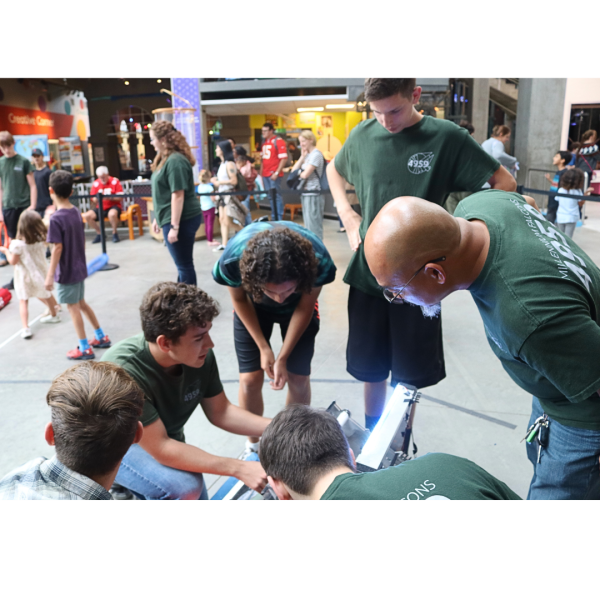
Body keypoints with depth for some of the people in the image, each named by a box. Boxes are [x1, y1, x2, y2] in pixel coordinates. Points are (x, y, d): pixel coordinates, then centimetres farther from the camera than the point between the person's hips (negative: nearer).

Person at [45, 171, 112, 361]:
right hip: (79, 268, 7)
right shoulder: (76, 212, 1)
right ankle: (101, 337, 29)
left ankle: (85, 349, 11)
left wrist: (50, 275, -17)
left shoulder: (56, 218, -20)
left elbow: (58, 248, -21)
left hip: (66, 271, -7)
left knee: (73, 307, 3)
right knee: (81, 303, 21)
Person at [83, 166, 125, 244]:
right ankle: (100, 234, 2)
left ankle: (115, 233, -13)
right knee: (87, 216, -18)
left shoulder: (115, 181, -4)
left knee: (112, 214, -39)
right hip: (100, 208, 4)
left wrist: (109, 197, -26)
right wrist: (96, 199, -20)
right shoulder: (96, 183, 5)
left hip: (114, 206, -4)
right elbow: (93, 202, 4)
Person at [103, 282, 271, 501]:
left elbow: (219, 412, -6)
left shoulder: (200, 356, -21)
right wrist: (239, 469, -36)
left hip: (166, 444, 6)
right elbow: (160, 448, -34)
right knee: (184, 485, -30)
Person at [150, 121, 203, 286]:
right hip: (173, 218, 10)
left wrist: (174, 226, -23)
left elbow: (178, 195, -22)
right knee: (183, 263, 17)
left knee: (184, 264, -1)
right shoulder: (167, 159, 14)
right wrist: (158, 218, 23)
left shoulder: (175, 161, -18)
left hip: (181, 220, -10)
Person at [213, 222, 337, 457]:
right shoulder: (234, 260, -38)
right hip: (253, 306, 0)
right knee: (250, 379, -5)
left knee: (298, 378, -1)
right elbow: (239, 299, -15)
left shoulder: (318, 260, -38)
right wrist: (264, 348, -12)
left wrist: (283, 358, -16)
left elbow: (305, 308, -18)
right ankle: (254, 445, 20)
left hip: (298, 305, 0)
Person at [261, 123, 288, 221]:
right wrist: (261, 172, 16)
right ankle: (273, 218, 19)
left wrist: (277, 173, -18)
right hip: (265, 174, 7)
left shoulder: (278, 141, -8)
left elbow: (284, 159, -14)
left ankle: (279, 219, 1)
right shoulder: (265, 142, 15)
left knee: (276, 196, -4)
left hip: (274, 174, -7)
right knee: (271, 197, 12)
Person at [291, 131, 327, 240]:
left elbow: (305, 174, -18)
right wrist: (302, 157, 3)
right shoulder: (307, 155, 15)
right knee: (308, 224, 16)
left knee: (313, 225, -7)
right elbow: (294, 171, 10)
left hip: (313, 194, -10)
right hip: (305, 193, 10)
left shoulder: (316, 154, -12)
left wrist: (299, 174, 3)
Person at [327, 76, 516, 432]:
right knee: (371, 369, 14)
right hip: (368, 272, 3)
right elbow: (335, 171, 21)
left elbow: (504, 183, -1)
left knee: (410, 375, 11)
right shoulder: (363, 135, 1)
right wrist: (348, 216, 7)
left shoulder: (447, 137, -8)